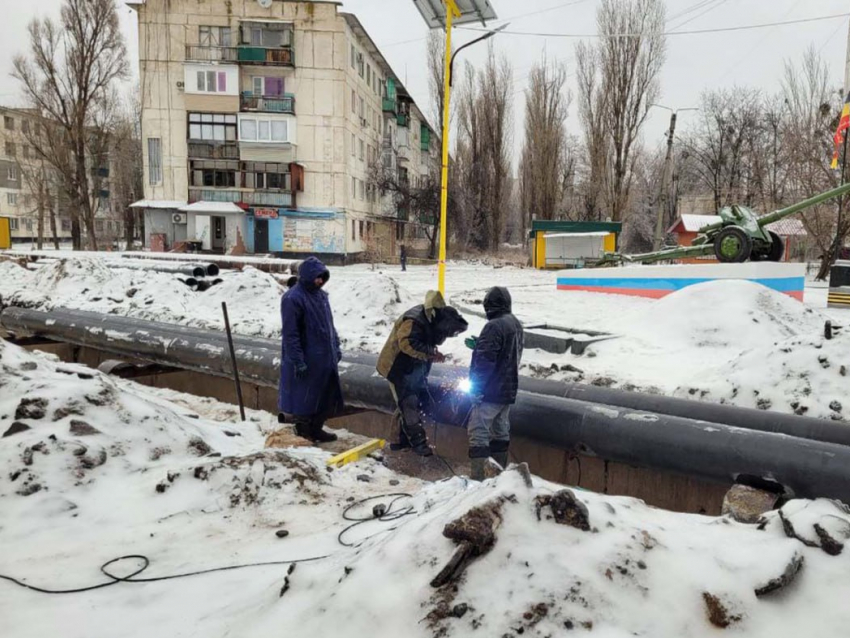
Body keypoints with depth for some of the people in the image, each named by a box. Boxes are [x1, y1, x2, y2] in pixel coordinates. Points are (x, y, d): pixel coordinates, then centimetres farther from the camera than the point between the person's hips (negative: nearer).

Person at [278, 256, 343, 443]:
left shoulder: (320, 294, 9)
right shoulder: (293, 298, -17)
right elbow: (290, 334, -18)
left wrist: (336, 347, 17)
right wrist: (298, 361, -20)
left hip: (325, 358, 8)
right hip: (307, 360, -8)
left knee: (326, 395, 15)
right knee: (305, 397, 4)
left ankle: (316, 429, 30)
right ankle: (303, 433, 20)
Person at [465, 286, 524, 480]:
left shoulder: (494, 326, -19)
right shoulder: (516, 325, 11)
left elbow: (485, 360, -22)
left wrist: (475, 386, -15)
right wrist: (478, 344, 19)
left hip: (491, 391, -9)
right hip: (508, 390, 9)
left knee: (478, 431, -6)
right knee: (501, 430, 17)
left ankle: (477, 475, -8)